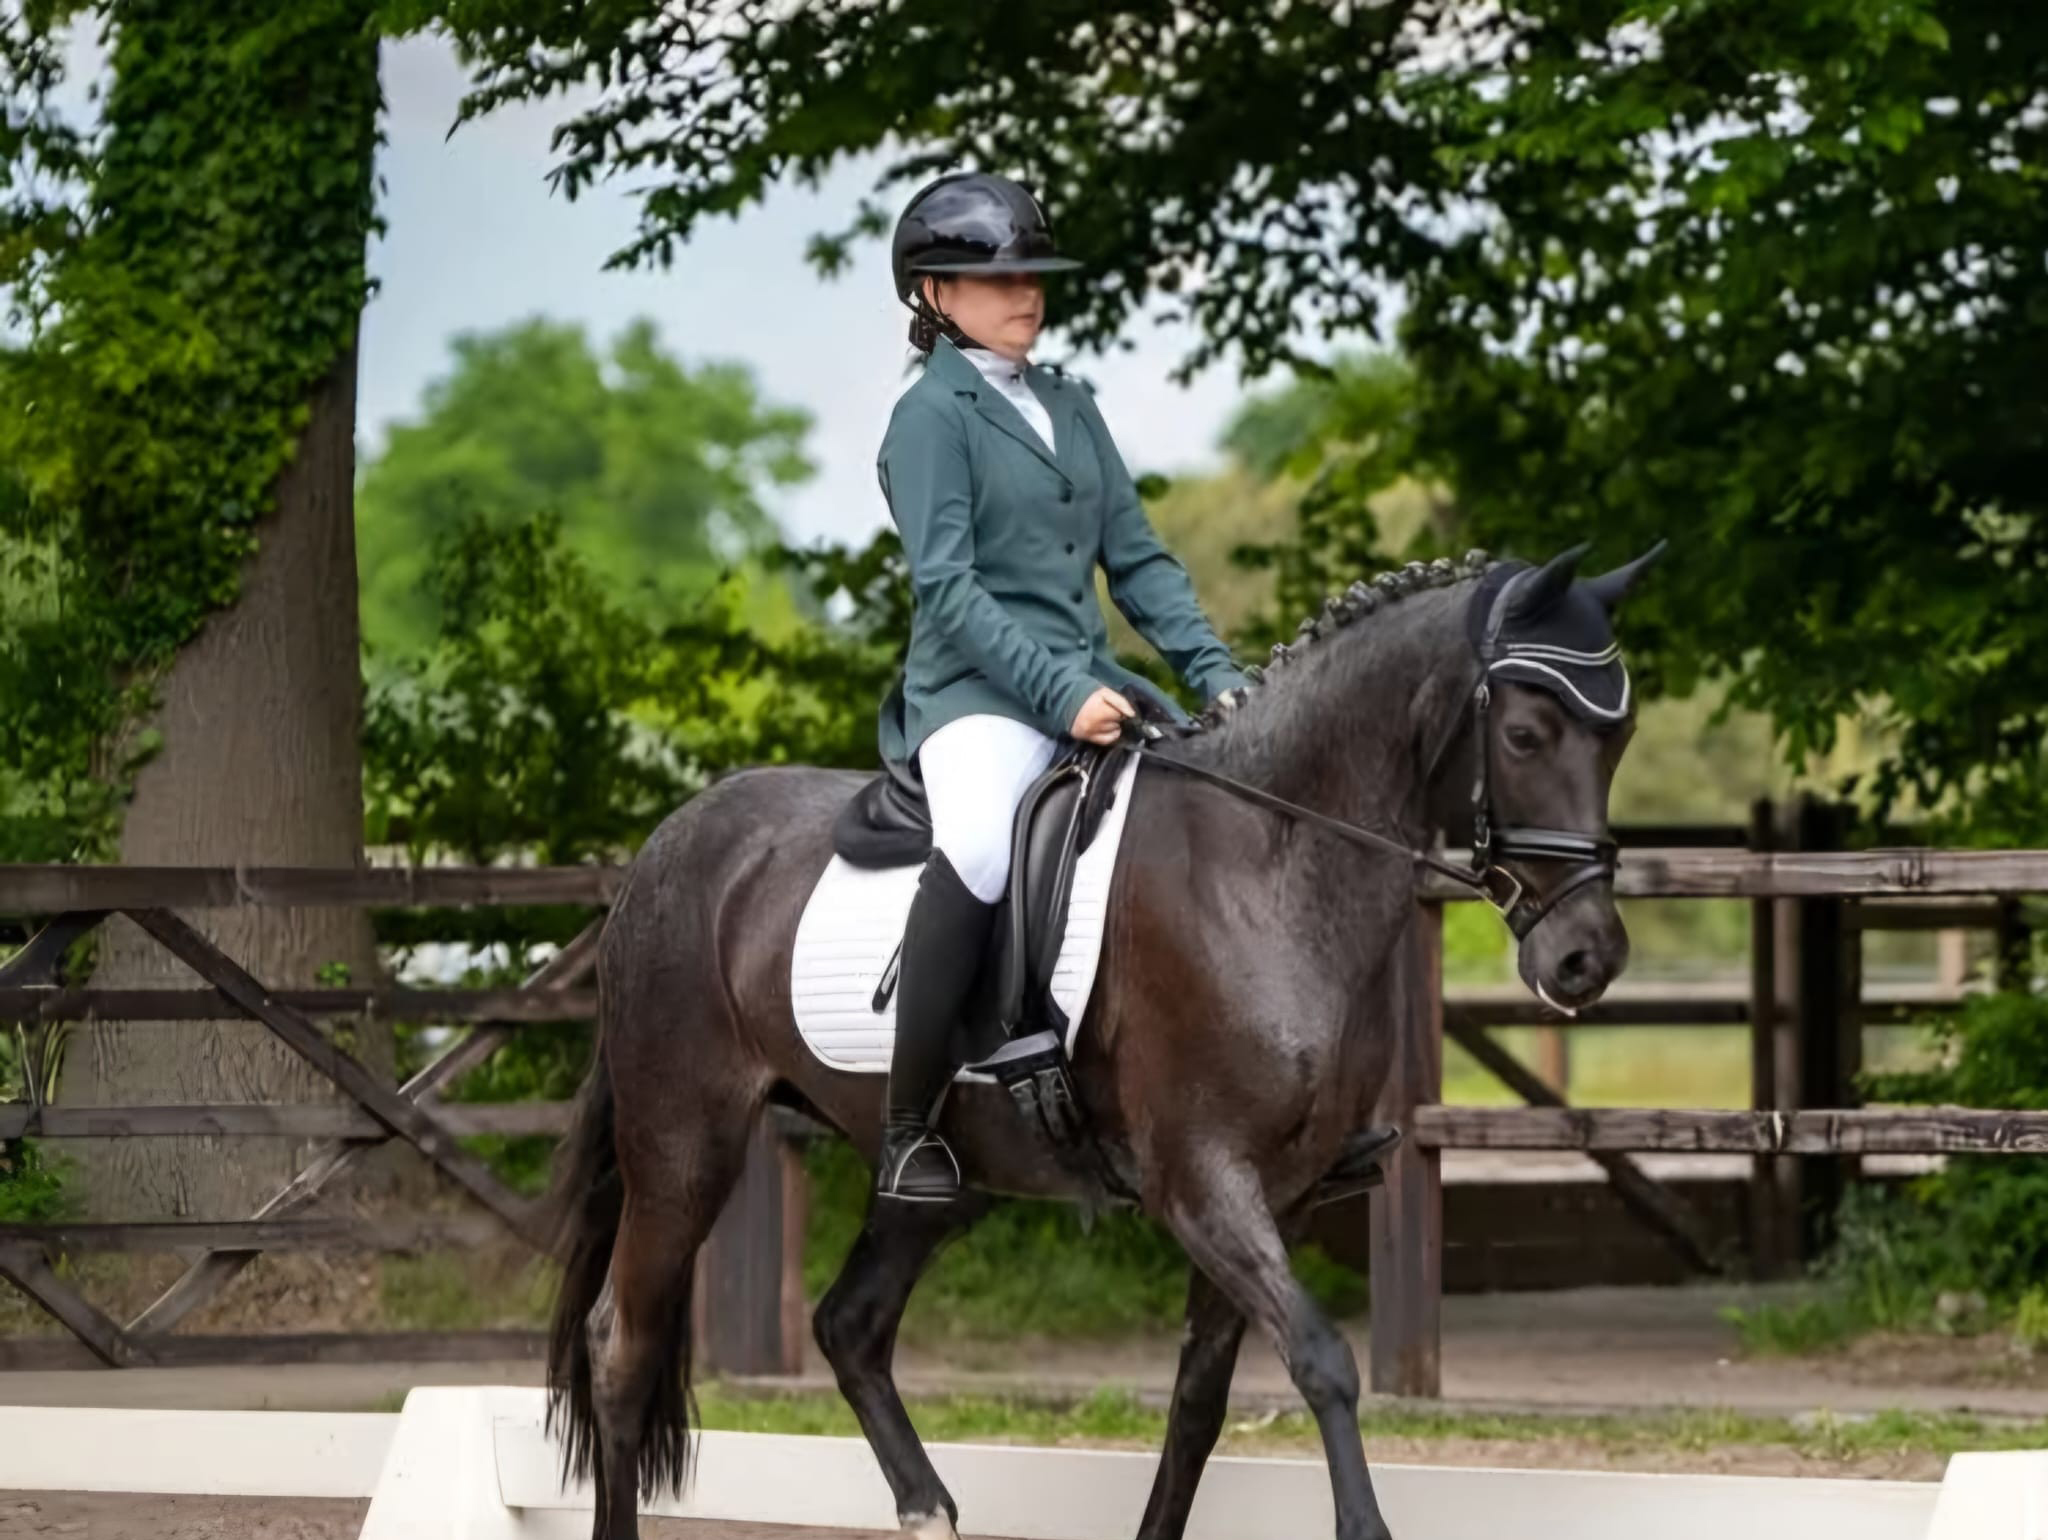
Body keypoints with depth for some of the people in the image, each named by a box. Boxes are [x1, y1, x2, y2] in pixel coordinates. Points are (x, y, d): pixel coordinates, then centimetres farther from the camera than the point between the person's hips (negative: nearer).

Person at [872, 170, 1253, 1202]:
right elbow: (948, 586, -12)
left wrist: (1215, 673, 2)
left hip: (1090, 681, 8)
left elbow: (1135, 557, 17)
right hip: (978, 690, -8)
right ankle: (907, 1132, -33)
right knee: (981, 845, -37)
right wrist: (1062, 692, -22)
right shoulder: (932, 414, -2)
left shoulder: (1068, 407, 19)